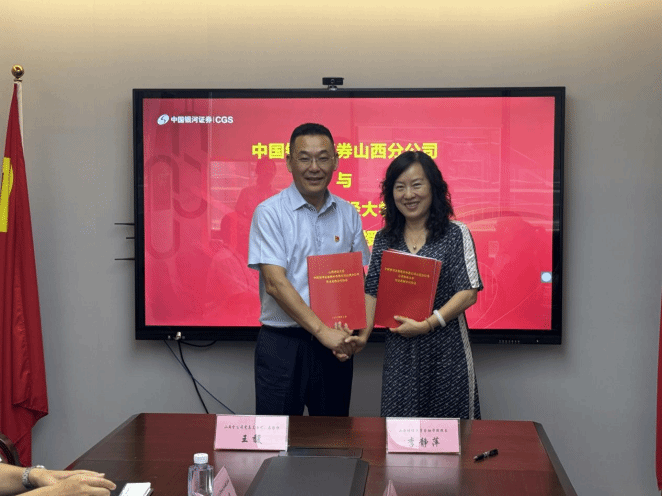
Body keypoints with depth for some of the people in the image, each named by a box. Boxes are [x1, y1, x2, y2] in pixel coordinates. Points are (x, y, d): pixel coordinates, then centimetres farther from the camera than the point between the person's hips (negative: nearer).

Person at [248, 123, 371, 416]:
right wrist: (322, 330, -19)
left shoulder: (348, 214, 7)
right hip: (282, 345, -4)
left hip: (335, 346, 4)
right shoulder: (270, 213, -6)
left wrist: (352, 333, -7)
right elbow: (275, 283, -14)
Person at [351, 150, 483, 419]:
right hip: (399, 352, 3)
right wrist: (362, 335, -7)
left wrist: (427, 324, -15)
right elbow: (373, 293, 9)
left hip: (446, 349, -3)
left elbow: (468, 293, -7)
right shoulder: (384, 239, 10)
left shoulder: (456, 233, -1)